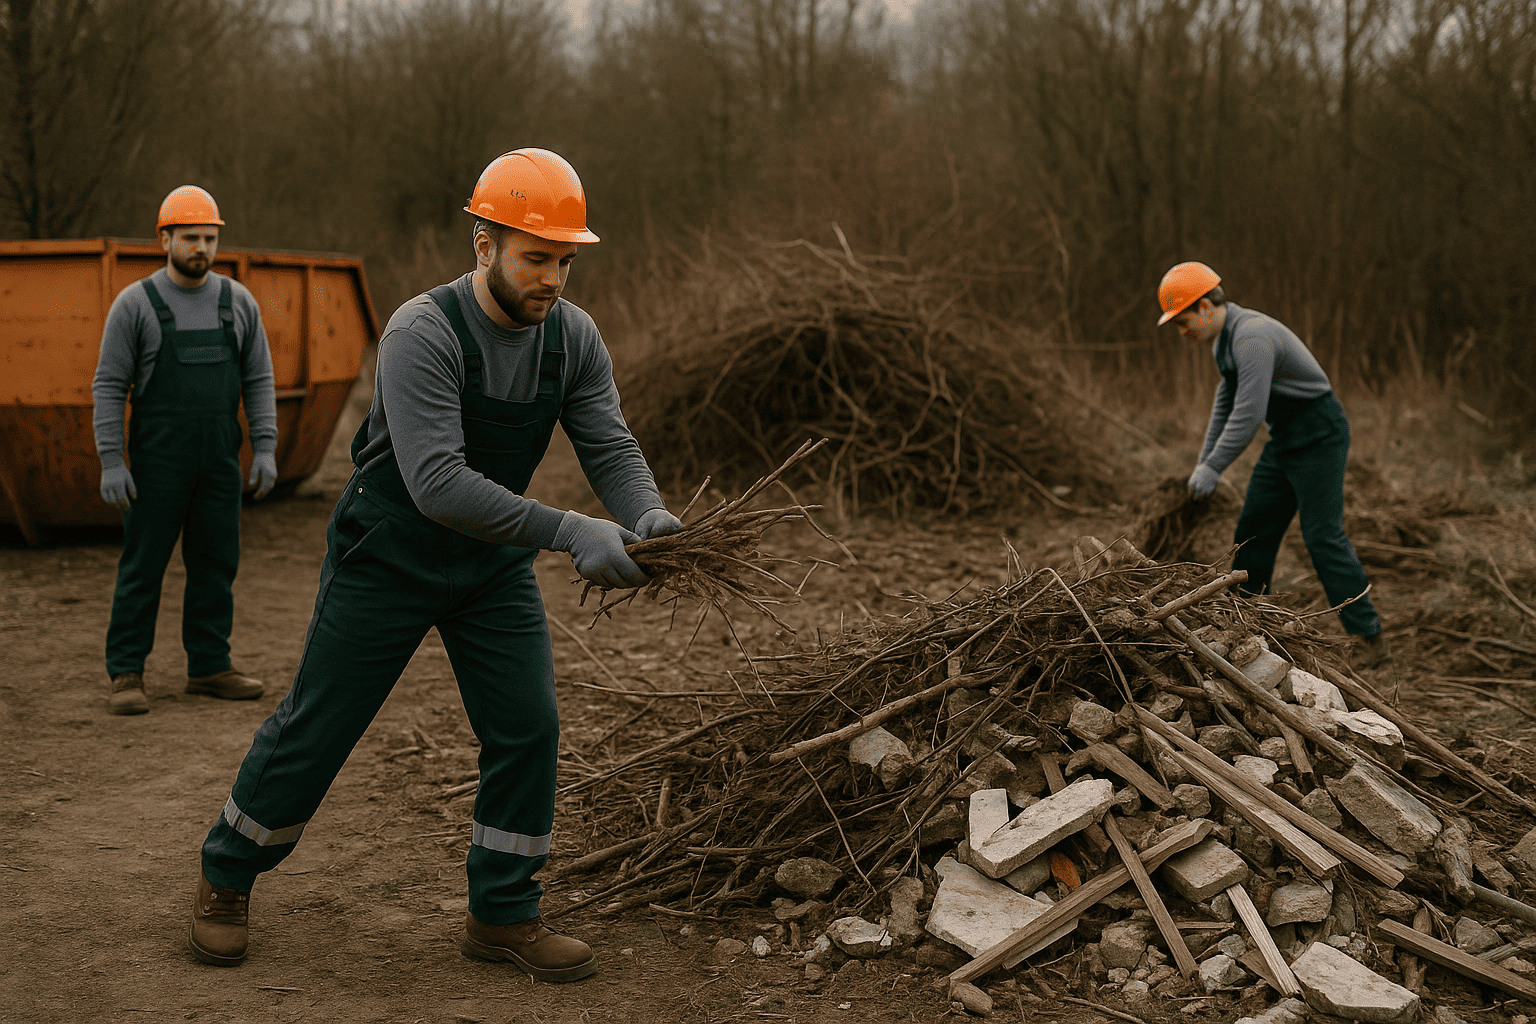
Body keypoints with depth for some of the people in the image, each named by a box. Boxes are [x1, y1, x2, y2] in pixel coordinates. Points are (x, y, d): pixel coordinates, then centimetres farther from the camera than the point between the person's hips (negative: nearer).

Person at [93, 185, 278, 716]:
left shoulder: (238, 302, 6)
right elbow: (108, 386, -4)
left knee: (216, 562, 7)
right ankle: (125, 673, 7)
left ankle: (209, 667, 17)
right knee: (143, 564, -1)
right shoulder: (134, 303, -4)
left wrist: (265, 448, -1)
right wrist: (110, 462, -11)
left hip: (219, 457, 4)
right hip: (157, 458, -4)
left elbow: (258, 380, 8)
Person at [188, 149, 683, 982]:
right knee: (315, 728, 5)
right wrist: (569, 533, -44)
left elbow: (610, 448, -11)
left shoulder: (572, 336, -9)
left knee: (527, 728, -3)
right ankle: (227, 879, 29)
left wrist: (646, 514, -35)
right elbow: (438, 483, -37)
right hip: (387, 559, -5)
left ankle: (502, 915, 14)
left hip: (493, 563, 5)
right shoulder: (422, 334, -28)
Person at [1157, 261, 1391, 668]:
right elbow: (1228, 401, 18)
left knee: (1323, 537, -13)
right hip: (1286, 440, 10)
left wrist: (1214, 468, -24)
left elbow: (1249, 414, -30)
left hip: (1319, 436, -10)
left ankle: (1370, 639, -10)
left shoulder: (1252, 338, -25)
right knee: (1254, 529, 10)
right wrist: (1204, 461, 15)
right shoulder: (1226, 336, 8)